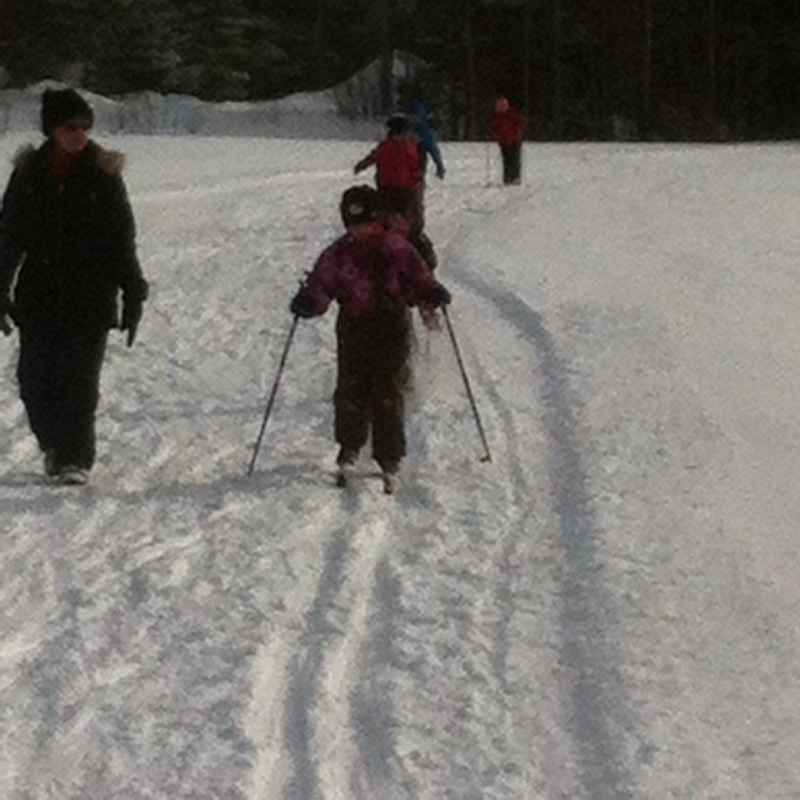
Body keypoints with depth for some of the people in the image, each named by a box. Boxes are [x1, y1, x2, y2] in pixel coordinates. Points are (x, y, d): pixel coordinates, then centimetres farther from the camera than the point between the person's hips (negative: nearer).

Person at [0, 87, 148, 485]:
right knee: (36, 378, 0)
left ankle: (76, 459, -1)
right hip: (39, 293, 2)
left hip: (90, 295, -2)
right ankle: (54, 448, 21)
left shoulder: (103, 172, 0)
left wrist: (133, 294, 2)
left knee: (79, 378, -9)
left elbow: (122, 237, 3)